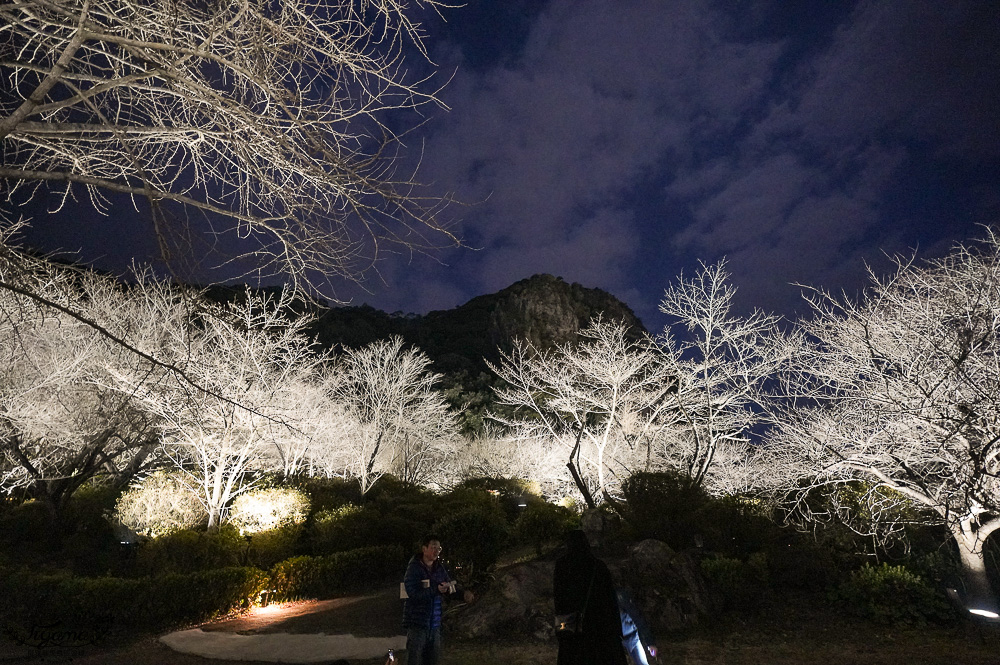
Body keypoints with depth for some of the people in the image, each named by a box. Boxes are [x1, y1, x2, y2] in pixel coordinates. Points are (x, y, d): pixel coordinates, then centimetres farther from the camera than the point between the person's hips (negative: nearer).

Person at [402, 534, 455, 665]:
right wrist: (437, 590, -28)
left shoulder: (439, 568, 7)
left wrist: (449, 587, -13)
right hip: (417, 621, -6)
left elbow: (451, 585, 12)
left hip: (435, 622, 6)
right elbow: (413, 593, -20)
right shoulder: (414, 568, -11)